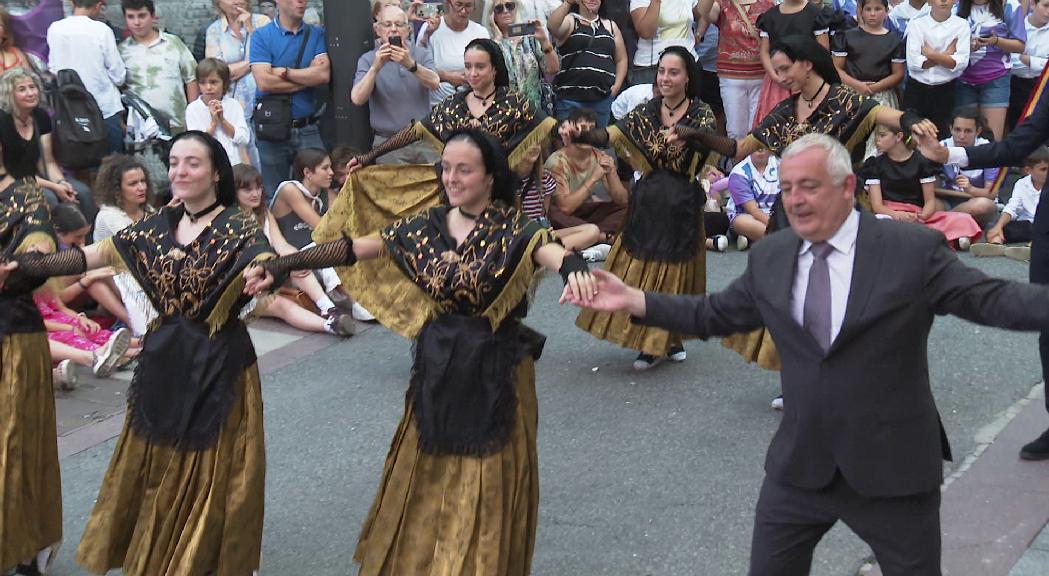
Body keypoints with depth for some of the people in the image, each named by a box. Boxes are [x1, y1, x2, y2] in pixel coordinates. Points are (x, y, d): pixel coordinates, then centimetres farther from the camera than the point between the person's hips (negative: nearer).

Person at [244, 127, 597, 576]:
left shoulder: (512, 230, -12)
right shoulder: (426, 227, 1)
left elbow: (551, 251, -33)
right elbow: (353, 249, -4)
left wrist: (573, 268, -58)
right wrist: (280, 265, -14)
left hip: (496, 372, -4)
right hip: (437, 367, 4)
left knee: (486, 482, 6)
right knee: (429, 478, 15)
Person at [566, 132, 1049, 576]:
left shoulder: (913, 250, -9)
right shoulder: (769, 257, 4)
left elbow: (991, 299, -10)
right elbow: (714, 315, 12)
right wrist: (633, 301, 3)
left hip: (893, 469, -3)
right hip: (799, 465, 4)